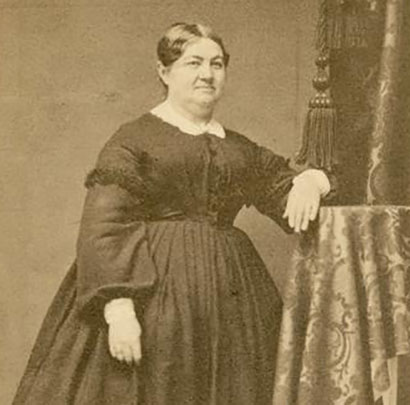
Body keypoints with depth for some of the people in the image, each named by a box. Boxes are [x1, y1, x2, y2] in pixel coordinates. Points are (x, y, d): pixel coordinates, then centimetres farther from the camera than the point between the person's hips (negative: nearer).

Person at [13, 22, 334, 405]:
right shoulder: (133, 139, -2)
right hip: (151, 288, -5)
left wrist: (309, 180, -4)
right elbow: (102, 229, -10)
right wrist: (118, 308, -21)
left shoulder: (240, 149, 15)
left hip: (230, 298, 5)